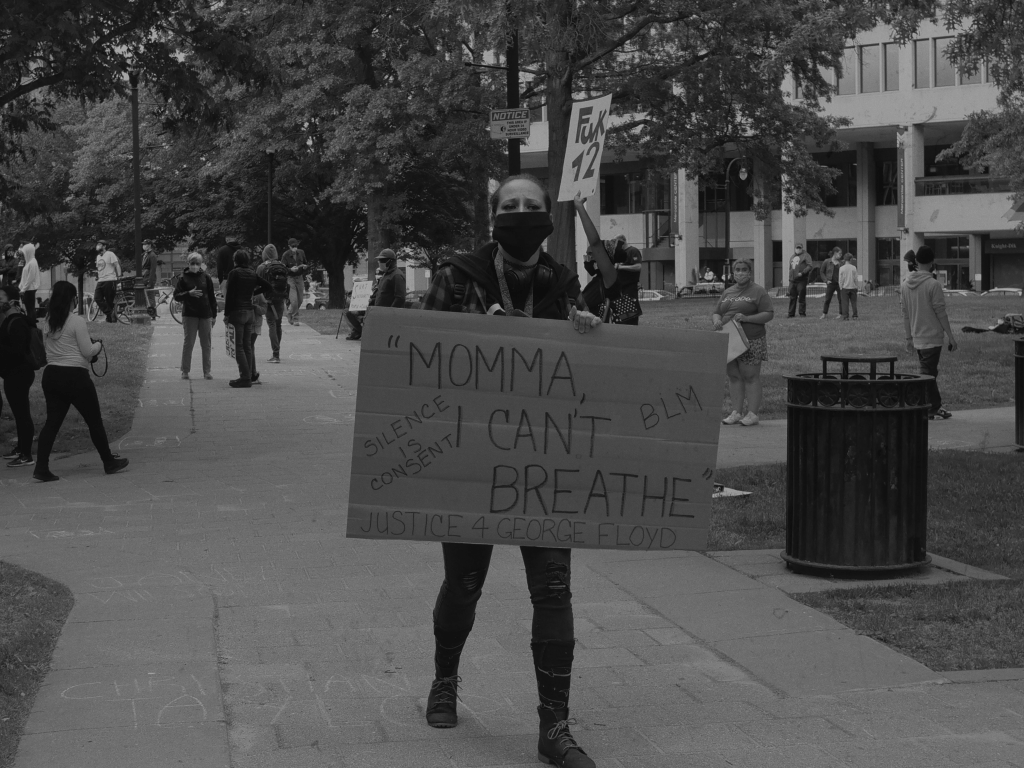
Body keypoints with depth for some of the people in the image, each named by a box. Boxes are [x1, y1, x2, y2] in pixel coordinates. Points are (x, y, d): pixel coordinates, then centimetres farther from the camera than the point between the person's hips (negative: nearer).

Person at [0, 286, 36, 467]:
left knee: (22, 413, -7)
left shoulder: (17, 323, -18)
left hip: (19, 374, -10)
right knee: (19, 412, 17)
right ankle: (20, 448, 27)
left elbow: (17, 350, -24)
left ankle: (26, 456, -4)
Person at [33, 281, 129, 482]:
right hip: (74, 376, -6)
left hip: (51, 374, 6)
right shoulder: (77, 321, -13)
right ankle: (109, 462, 19)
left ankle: (41, 468, -3)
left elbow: (49, 347, 15)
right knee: (94, 420, 8)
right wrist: (98, 344, 8)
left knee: (52, 422, 6)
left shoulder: (48, 322, 7)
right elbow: (87, 352, -12)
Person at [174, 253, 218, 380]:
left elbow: (212, 297, 9)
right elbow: (176, 296, -2)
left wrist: (214, 315, 7)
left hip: (205, 315, 1)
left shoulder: (206, 278, 6)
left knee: (206, 345, 3)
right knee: (188, 343, 0)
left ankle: (207, 371, 9)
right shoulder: (183, 278, 1)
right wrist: (189, 293, -19)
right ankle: (185, 371, 6)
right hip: (189, 315, -1)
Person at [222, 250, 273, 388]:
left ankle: (245, 378, -10)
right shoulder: (252, 274, 9)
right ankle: (248, 377, 11)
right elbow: (269, 287, 13)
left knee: (239, 346, -5)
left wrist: (226, 313, -6)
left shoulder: (234, 273, -8)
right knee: (247, 346, 10)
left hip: (237, 311, -6)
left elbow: (230, 294, -11)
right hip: (249, 312, 6)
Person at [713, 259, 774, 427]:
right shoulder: (727, 292, 17)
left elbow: (769, 314, -9)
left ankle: (752, 414, -2)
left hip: (751, 341, -5)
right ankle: (736, 412, 9)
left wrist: (746, 318, -20)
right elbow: (716, 312, 18)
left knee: (751, 377, -4)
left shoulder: (758, 292, -1)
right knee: (733, 376, 5)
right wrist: (716, 320, -7)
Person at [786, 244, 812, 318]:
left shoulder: (805, 256, 0)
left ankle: (802, 313, 2)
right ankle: (791, 314, 8)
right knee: (792, 298, 4)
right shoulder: (792, 257, 20)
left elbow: (810, 266, -10)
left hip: (801, 280, -6)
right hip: (792, 280, 6)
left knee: (801, 297, -4)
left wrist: (802, 273, -18)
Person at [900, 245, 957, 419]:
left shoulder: (905, 284, 4)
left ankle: (936, 406, 23)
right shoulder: (933, 285, -15)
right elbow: (941, 314, -13)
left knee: (930, 373, 17)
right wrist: (951, 338, -6)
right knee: (928, 374, -1)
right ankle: (929, 410, 2)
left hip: (917, 338, 6)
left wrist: (909, 338, 16)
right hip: (932, 337, -6)